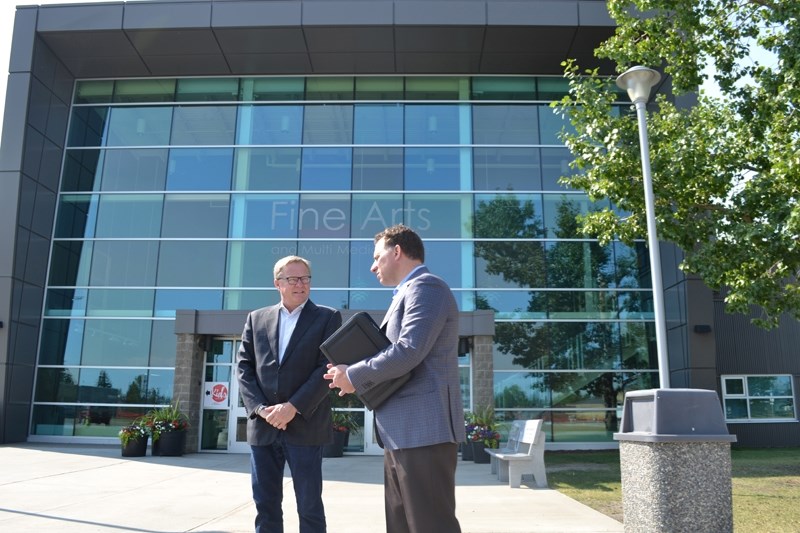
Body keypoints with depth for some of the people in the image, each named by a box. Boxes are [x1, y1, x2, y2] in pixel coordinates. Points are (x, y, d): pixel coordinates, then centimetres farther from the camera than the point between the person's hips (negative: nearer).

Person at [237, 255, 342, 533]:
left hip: (305, 427, -3)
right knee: (265, 505, 10)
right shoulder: (256, 318, 13)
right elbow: (243, 367, 6)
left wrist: (293, 407, -15)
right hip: (262, 427, 3)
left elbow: (329, 368, -7)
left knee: (310, 507, 4)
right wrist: (260, 408, -9)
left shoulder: (328, 317, 3)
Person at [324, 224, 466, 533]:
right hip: (404, 432, 10)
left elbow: (409, 350, -22)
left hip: (424, 428, -10)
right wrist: (357, 378, 7)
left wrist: (354, 376, -10)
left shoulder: (426, 287, -9)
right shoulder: (408, 293, 23)